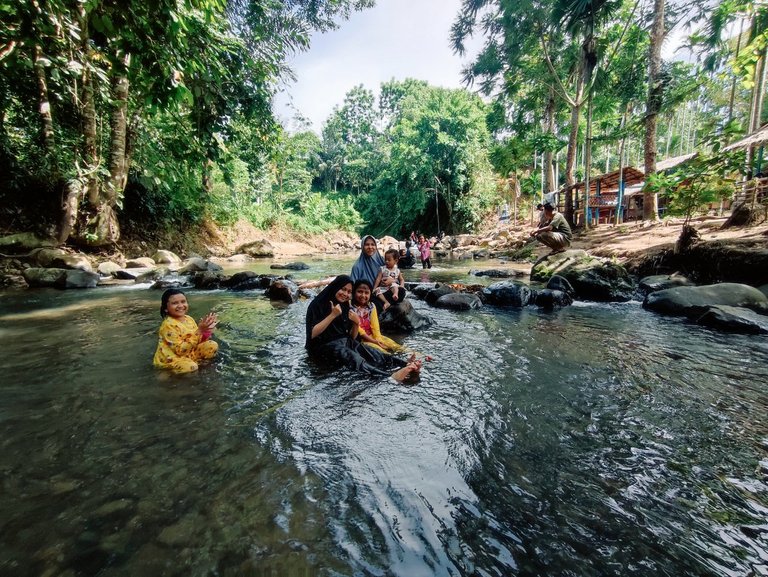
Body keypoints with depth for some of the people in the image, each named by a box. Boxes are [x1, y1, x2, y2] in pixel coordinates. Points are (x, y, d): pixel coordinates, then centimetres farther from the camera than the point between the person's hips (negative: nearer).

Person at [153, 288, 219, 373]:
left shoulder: (189, 319, -1)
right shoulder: (168, 325, -22)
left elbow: (199, 341, 6)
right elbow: (180, 351, -28)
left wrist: (207, 330, -15)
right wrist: (199, 331, -32)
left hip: (189, 352, 7)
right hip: (170, 359, -7)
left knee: (213, 345, -4)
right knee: (191, 366, -33)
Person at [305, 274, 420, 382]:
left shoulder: (345, 307, 12)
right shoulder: (318, 304, -7)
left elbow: (352, 337, 10)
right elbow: (312, 334, -18)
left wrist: (357, 323, -10)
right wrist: (333, 315, -22)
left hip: (345, 343, 7)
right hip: (324, 346, -6)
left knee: (374, 354, -21)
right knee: (353, 357, -35)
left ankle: (407, 366, -42)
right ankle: (391, 376, -57)